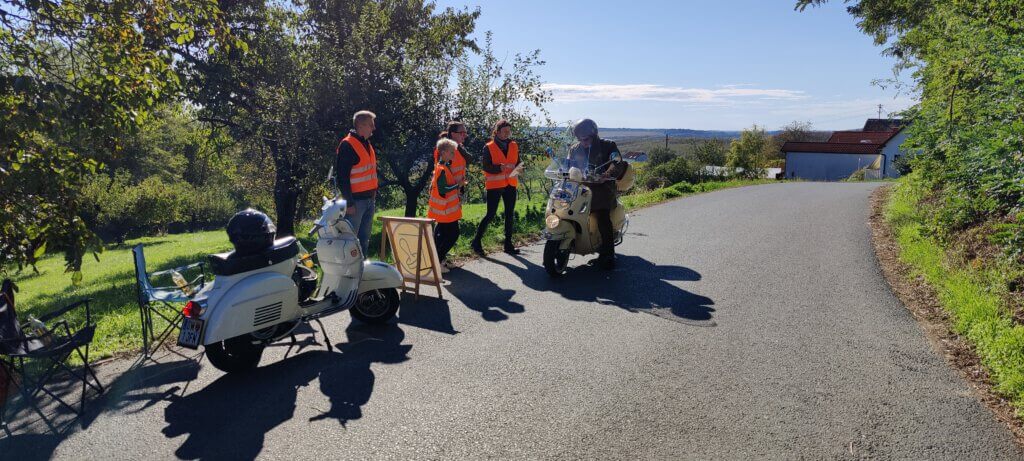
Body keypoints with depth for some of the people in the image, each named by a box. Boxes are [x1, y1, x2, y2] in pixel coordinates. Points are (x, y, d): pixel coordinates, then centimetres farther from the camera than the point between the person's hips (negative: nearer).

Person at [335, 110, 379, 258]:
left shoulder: (367, 144, 15)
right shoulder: (347, 145, -12)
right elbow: (342, 177, -16)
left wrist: (374, 196, 16)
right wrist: (349, 203, -18)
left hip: (369, 199, 9)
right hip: (356, 200, -9)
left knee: (364, 240, 14)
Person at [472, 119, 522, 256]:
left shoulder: (514, 146, 11)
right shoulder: (489, 147, -4)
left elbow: (518, 162, 16)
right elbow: (484, 166, -10)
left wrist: (519, 168, -7)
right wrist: (499, 168, -25)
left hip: (510, 184, 5)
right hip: (494, 185, -5)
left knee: (510, 214, 7)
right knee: (491, 214, -5)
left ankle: (508, 244, 16)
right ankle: (477, 241, 7)